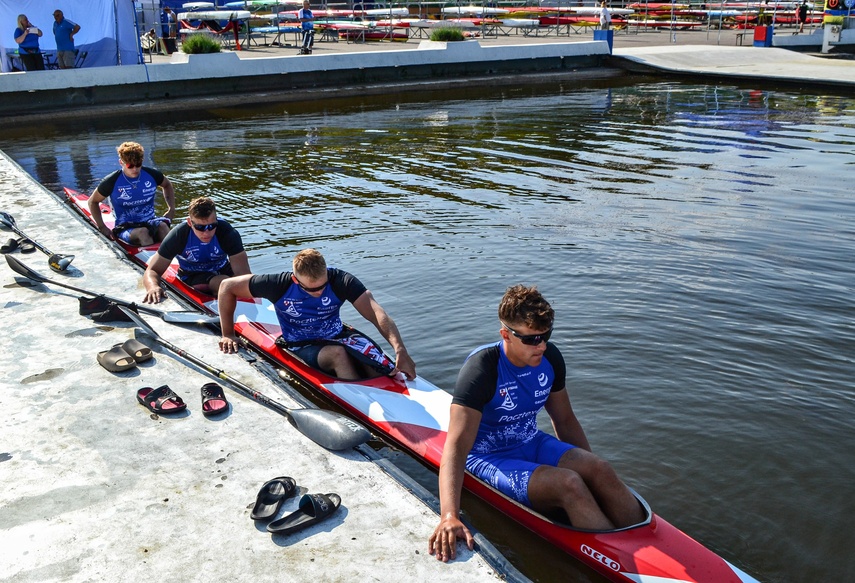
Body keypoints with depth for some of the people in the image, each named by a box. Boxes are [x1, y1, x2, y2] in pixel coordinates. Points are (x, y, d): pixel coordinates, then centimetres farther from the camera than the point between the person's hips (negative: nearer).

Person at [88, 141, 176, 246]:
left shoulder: (151, 175, 3)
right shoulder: (112, 182, -4)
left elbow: (167, 185, 25)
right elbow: (93, 202, 9)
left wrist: (171, 209, 10)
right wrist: (102, 228, 0)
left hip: (150, 222, 2)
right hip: (125, 228, -2)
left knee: (162, 225, -34)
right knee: (142, 232, -37)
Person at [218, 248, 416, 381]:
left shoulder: (341, 281, -18)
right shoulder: (280, 285, -19)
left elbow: (376, 313, -30)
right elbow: (227, 286, -7)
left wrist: (400, 350, -44)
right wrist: (228, 334, -2)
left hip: (338, 336, 2)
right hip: (301, 347, -2)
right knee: (338, 354, -35)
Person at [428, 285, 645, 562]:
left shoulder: (549, 358, -4)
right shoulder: (482, 369, -24)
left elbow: (564, 420, 11)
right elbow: (456, 445, -33)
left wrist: (590, 470, 12)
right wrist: (449, 516, -45)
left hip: (533, 444, 6)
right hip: (490, 459, -6)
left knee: (600, 469, -20)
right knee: (568, 484, -29)